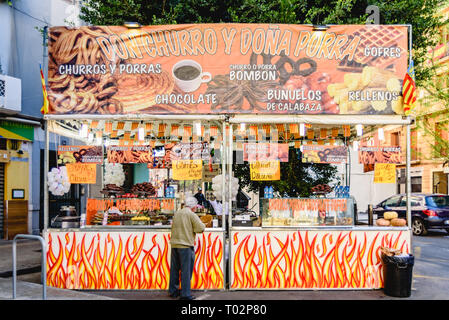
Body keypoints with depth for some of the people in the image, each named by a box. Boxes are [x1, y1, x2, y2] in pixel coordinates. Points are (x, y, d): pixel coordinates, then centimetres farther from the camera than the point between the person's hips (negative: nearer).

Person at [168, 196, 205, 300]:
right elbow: (201, 228, -12)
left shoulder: (176, 213, 10)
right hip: (185, 245, -6)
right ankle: (185, 294, 1)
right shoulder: (192, 215, -10)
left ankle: (173, 291, 23)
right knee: (186, 270, 0)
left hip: (174, 244, 7)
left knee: (174, 268, 14)